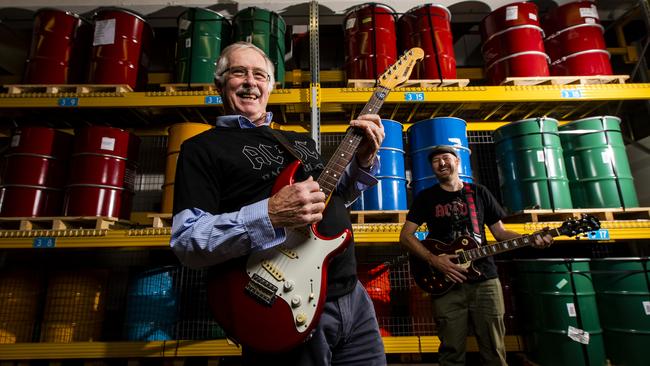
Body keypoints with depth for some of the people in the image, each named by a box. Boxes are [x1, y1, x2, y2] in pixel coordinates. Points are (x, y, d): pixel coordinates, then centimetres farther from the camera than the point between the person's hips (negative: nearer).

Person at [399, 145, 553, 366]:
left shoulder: (479, 192, 11)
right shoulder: (426, 197, 4)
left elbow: (500, 232, 13)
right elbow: (405, 236, -1)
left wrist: (531, 239, -5)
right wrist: (433, 260, -14)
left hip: (485, 280, 2)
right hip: (447, 283, -2)